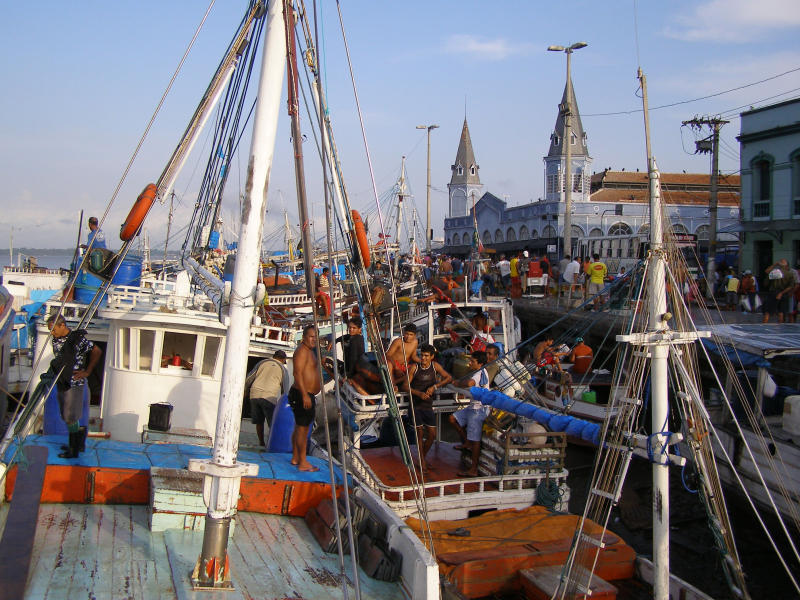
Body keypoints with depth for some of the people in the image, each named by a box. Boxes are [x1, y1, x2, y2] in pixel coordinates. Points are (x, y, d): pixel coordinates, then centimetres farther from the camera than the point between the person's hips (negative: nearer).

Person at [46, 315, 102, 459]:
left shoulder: (77, 339, -17)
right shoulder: (55, 340, 6)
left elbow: (97, 352, -15)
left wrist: (86, 372, -13)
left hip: (75, 383, -8)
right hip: (61, 383, 8)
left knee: (70, 417, -3)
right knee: (65, 416, 14)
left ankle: (74, 450, 8)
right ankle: (79, 444, 27)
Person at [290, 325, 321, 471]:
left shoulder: (310, 351, 18)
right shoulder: (302, 350, -14)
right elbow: (298, 373, -22)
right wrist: (305, 395, -27)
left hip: (306, 395, 11)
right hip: (303, 394, -11)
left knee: (299, 427, 16)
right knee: (303, 427, -8)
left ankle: (295, 458, 25)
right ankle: (303, 463, -7)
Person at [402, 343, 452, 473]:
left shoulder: (435, 366, 1)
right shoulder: (414, 367, -7)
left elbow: (449, 378, -2)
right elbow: (405, 386, -10)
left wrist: (434, 387, -15)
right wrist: (419, 393, -24)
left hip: (428, 405, 3)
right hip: (415, 405, -3)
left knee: (432, 434, 4)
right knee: (420, 433, -1)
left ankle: (422, 456, 27)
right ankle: (422, 462, 11)